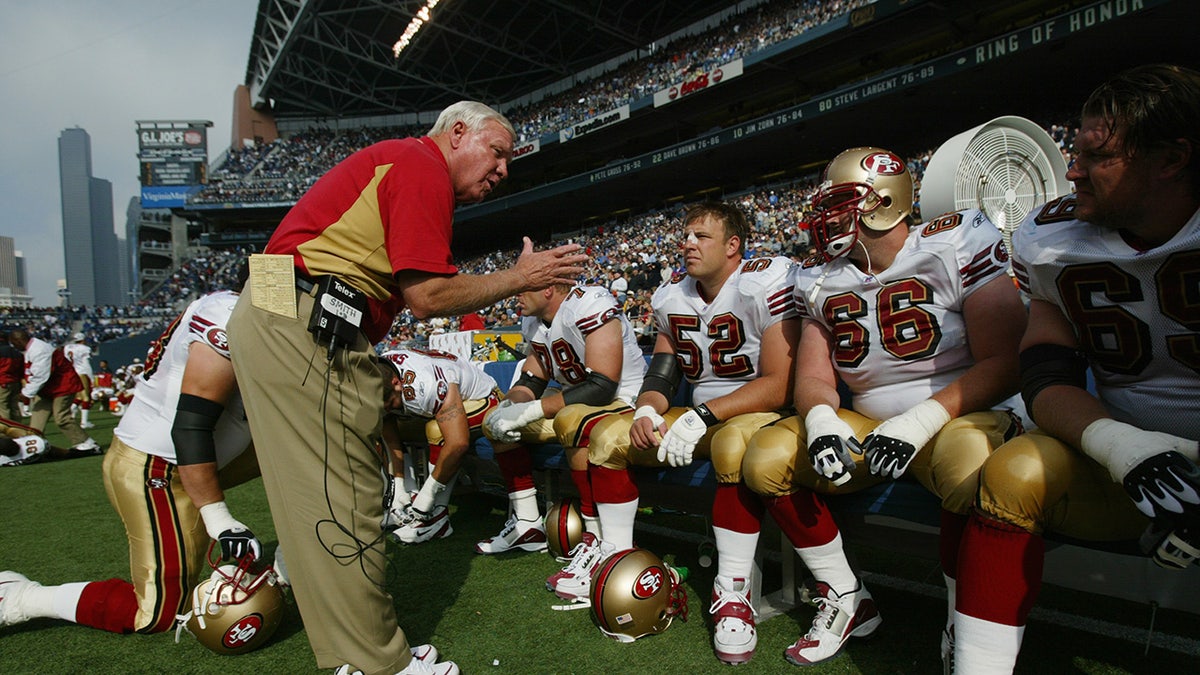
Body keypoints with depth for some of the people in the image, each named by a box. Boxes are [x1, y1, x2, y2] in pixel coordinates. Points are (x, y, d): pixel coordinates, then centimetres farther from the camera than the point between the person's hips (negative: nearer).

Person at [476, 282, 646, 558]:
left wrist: (529, 411, -29)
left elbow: (602, 387, -30)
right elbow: (531, 380, 12)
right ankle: (527, 524, 9)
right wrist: (509, 407, -12)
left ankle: (597, 535, -24)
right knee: (495, 423, 5)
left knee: (571, 420, -38)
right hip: (577, 402, 9)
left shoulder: (589, 305, -24)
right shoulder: (533, 321, 3)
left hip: (623, 400, -9)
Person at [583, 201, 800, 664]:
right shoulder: (672, 298, 5)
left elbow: (778, 384, -22)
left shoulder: (764, 284, -17)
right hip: (700, 416, 7)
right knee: (609, 434, -4)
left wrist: (703, 417, -27)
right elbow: (662, 374, 8)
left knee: (732, 443, -40)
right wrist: (647, 410, -15)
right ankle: (617, 555, 6)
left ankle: (733, 589, -25)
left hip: (759, 411, -7)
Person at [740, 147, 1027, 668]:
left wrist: (920, 421, -28)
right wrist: (821, 421, -21)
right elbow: (814, 378, 4)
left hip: (964, 412, -4)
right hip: (870, 427, 5)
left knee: (969, 469, -39)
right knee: (765, 459, -13)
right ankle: (846, 600, 4)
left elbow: (1004, 363, -16)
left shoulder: (957, 243, -11)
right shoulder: (821, 278, 5)